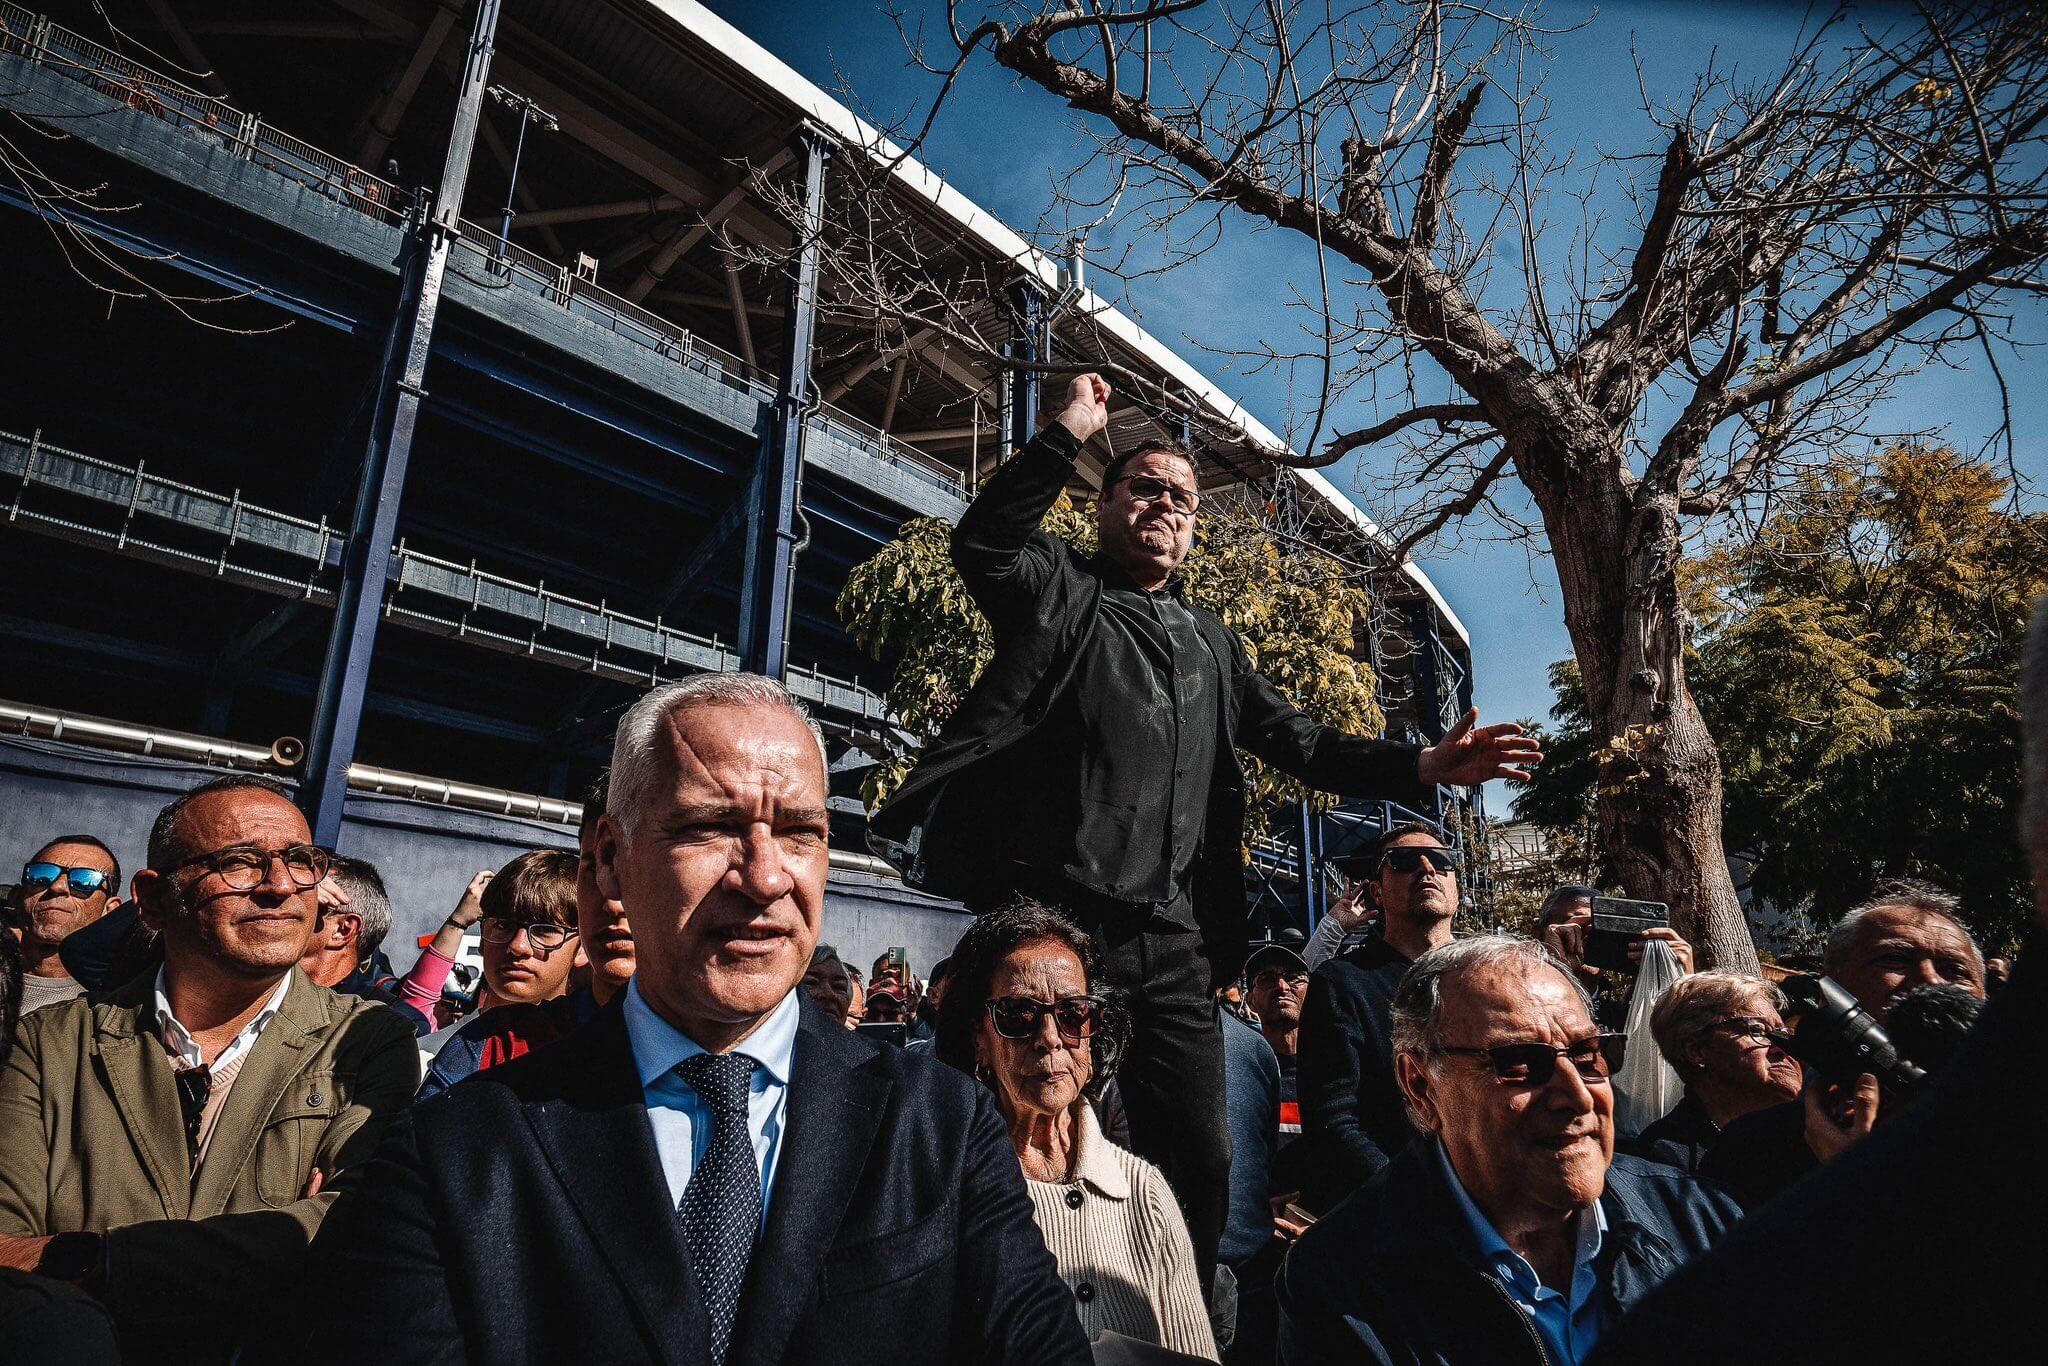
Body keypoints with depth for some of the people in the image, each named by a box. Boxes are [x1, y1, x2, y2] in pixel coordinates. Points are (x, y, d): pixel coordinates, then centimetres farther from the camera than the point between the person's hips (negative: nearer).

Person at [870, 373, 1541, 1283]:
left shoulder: (1211, 643, 22)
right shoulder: (1059, 591, 6)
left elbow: (1296, 742, 18)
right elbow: (982, 544, -15)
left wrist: (1422, 766, 6)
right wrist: (1070, 432, -12)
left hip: (1172, 940, 6)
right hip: (1055, 920, -5)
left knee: (1201, 1160, 10)